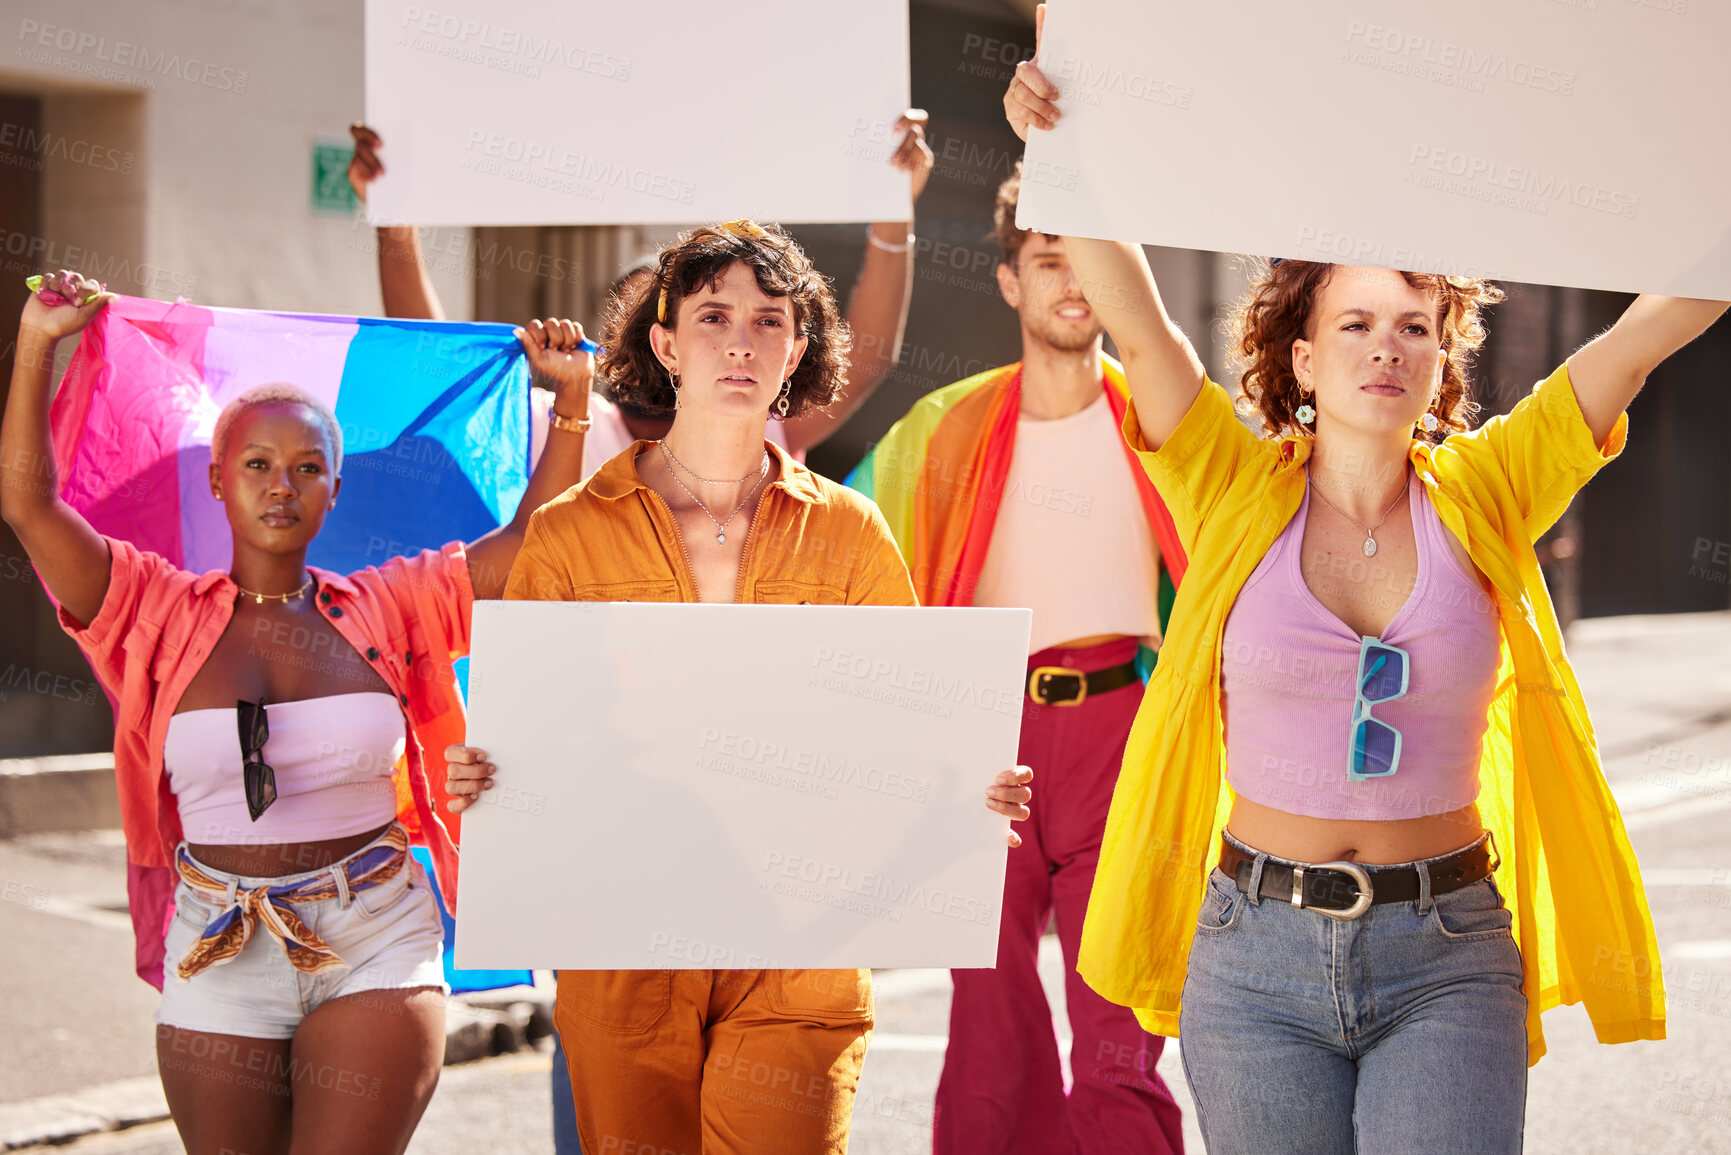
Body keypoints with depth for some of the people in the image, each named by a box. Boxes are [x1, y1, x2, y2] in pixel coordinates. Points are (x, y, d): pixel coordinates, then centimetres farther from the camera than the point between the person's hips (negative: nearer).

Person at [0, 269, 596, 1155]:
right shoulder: (162, 613, 1)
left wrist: (571, 391, -3)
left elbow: (530, 537, 3)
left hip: (375, 947, 0)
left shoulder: (386, 608, 3)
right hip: (219, 950, 1)